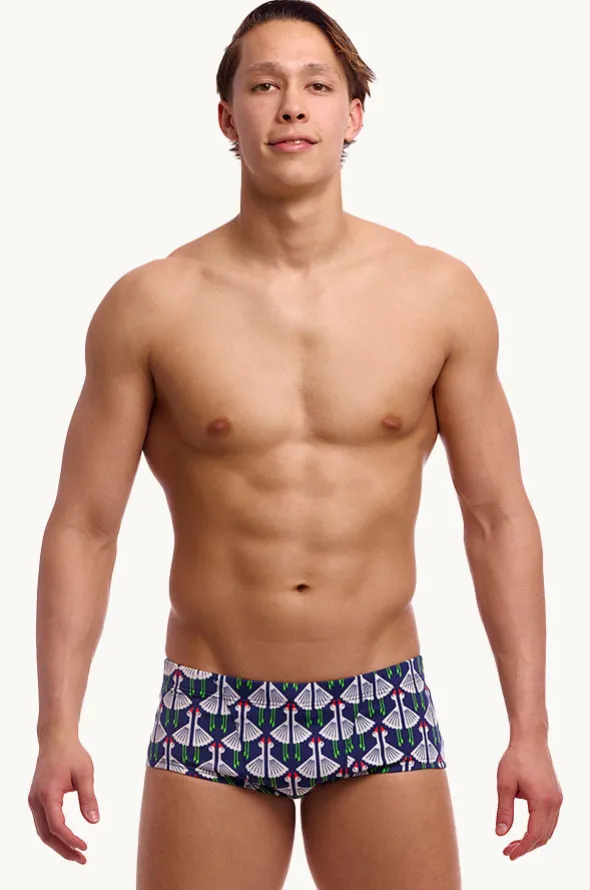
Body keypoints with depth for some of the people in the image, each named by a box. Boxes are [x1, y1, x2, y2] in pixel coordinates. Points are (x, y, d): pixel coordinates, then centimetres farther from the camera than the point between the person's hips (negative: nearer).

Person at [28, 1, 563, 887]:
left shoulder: (440, 296, 0)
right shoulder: (149, 307, -3)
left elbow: (498, 516, 3)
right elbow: (82, 526, -1)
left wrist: (530, 730, 1)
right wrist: (58, 731, -8)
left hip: (383, 713, 1)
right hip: (212, 717, -1)